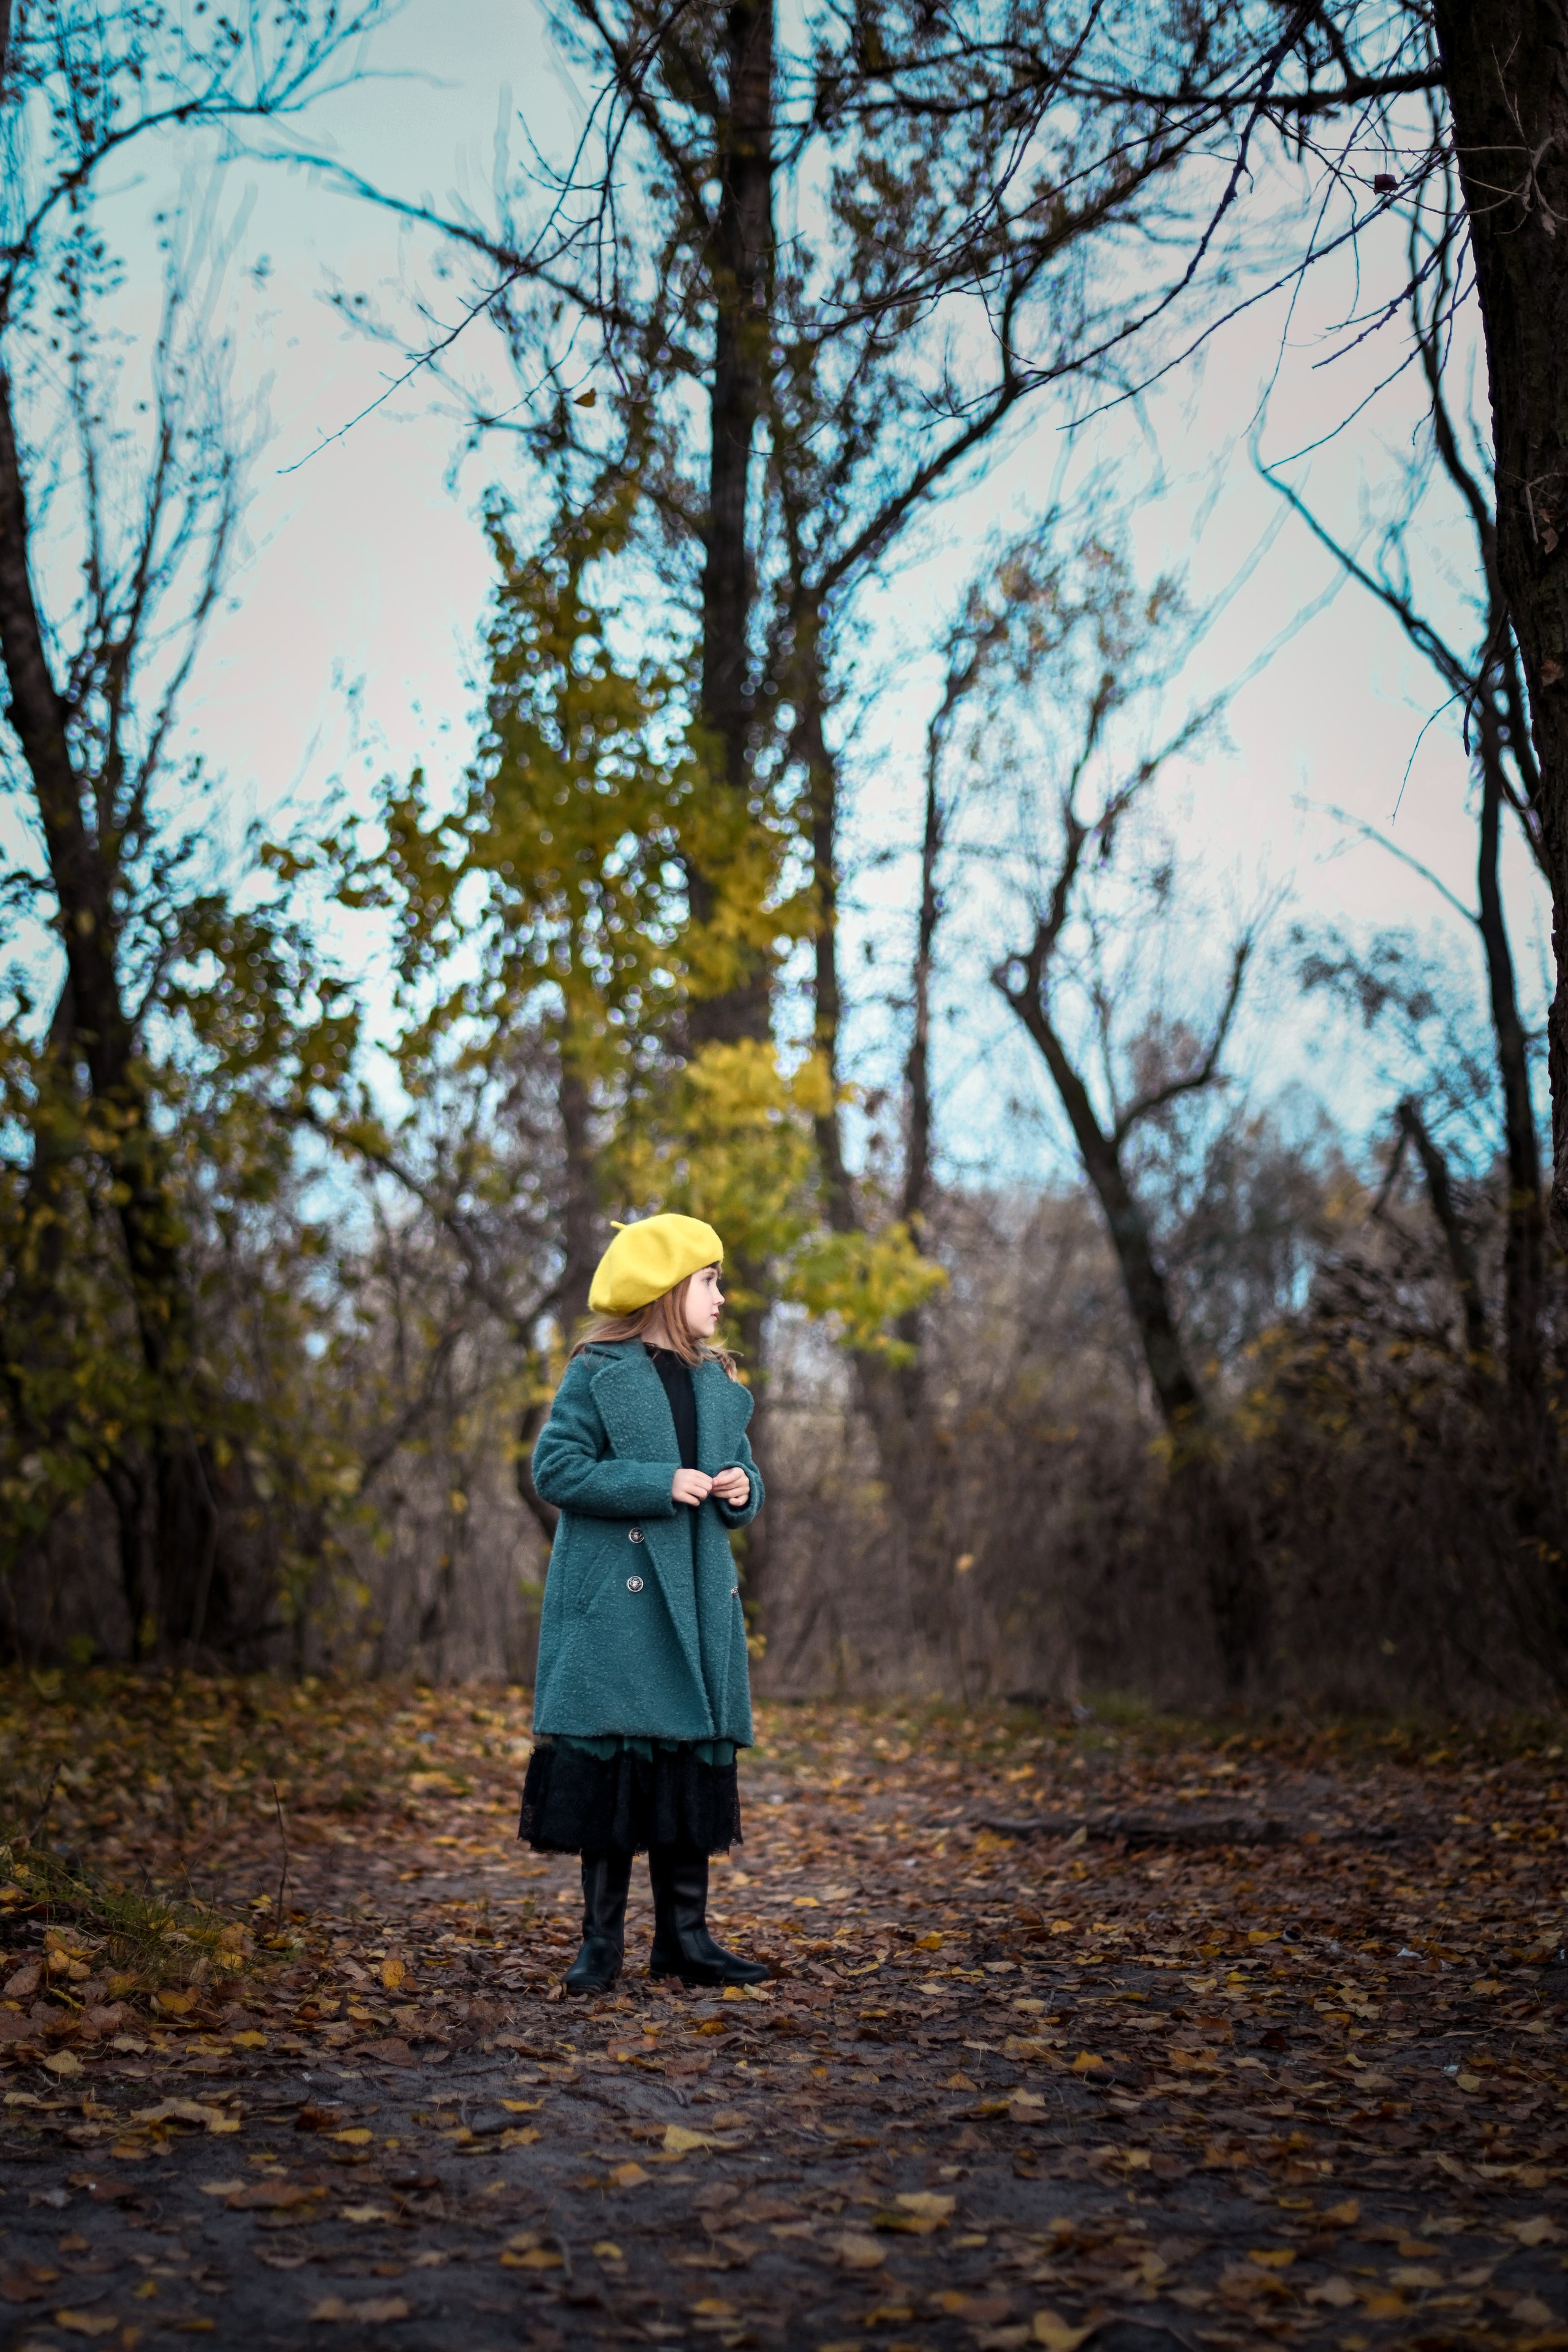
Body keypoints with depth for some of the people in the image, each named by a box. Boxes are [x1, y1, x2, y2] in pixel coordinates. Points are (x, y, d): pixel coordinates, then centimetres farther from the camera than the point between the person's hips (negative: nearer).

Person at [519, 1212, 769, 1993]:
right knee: (610, 1759, -4)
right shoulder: (599, 1374, -5)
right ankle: (601, 1940, 5)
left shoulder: (718, 1383, 14)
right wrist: (659, 1485, -17)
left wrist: (741, 1490, -1)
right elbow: (555, 1468, -11)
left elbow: (741, 1473, 23)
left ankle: (684, 1936, 15)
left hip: (698, 1600, 6)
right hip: (615, 1598, -6)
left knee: (695, 1760, 6)